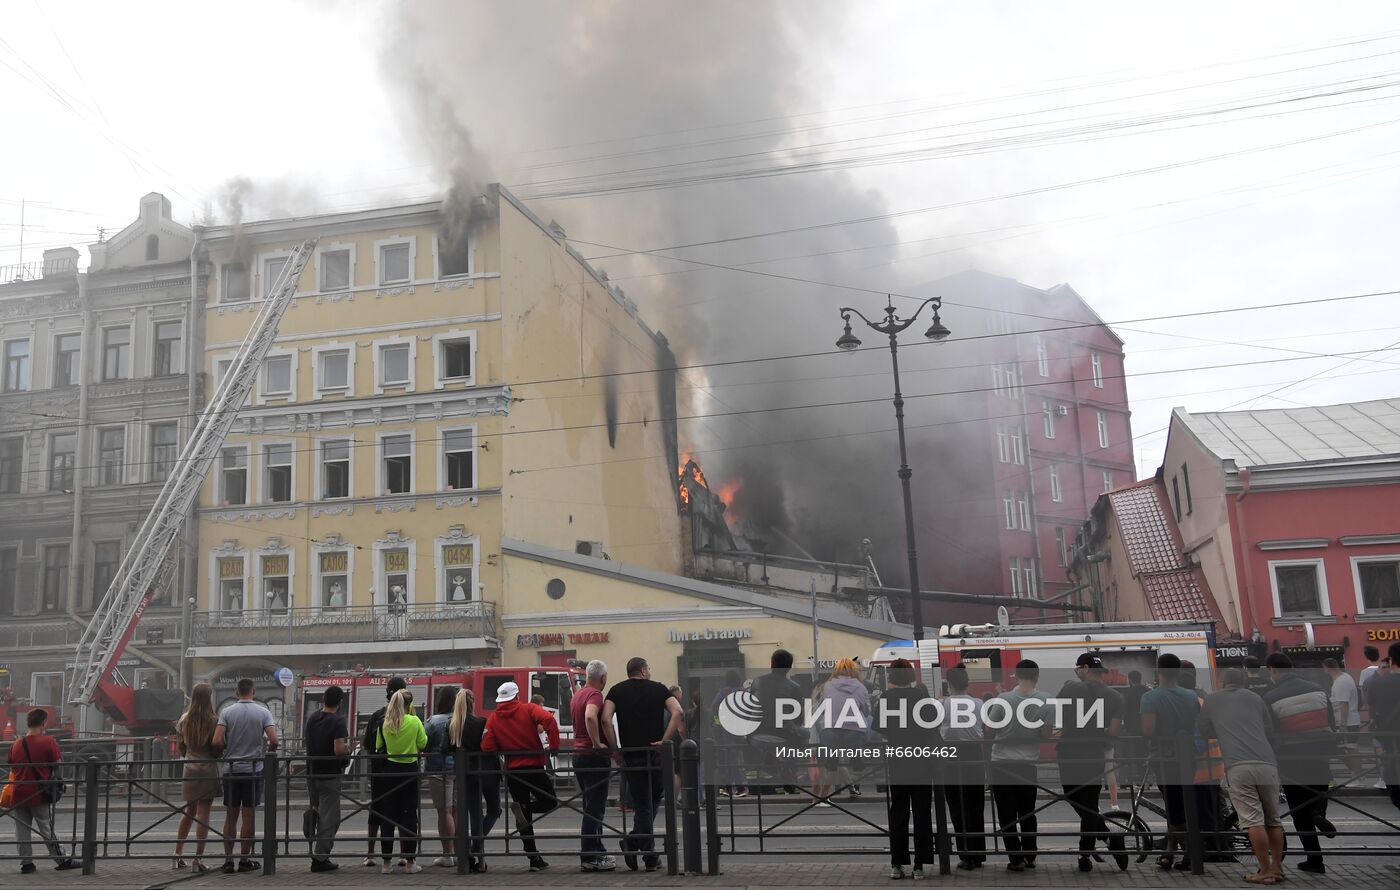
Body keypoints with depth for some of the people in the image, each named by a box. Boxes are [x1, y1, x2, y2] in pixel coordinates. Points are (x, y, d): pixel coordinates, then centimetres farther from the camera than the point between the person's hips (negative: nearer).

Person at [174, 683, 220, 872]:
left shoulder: (184, 720, 4)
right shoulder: (214, 721, -12)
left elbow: (181, 747, 11)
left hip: (189, 769, 5)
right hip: (208, 769, -5)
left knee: (189, 811, 19)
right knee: (203, 813, -1)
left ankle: (178, 854, 20)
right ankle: (198, 858, -1)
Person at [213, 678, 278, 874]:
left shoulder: (227, 712, -1)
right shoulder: (263, 712, -3)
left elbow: (217, 742, -10)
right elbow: (273, 741, -12)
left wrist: (227, 751, 11)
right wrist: (267, 751, 10)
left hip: (231, 770, 2)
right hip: (254, 769, -1)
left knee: (230, 817, 8)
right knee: (248, 816, 4)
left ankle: (228, 860, 8)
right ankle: (245, 860, 9)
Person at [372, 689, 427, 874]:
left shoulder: (384, 723, -2)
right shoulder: (414, 721, -10)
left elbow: (378, 747, 6)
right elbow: (423, 744, 2)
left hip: (388, 770, 2)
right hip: (409, 770, -2)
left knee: (387, 815, 8)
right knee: (409, 815, 4)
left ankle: (386, 862, 10)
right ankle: (410, 861, 5)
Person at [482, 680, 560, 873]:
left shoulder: (493, 718, 5)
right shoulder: (528, 709, -3)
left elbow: (487, 747, -4)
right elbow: (549, 720, -21)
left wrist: (504, 754, 13)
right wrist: (553, 746, -14)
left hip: (512, 770, 4)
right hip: (534, 766, -3)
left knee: (524, 819, 11)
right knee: (550, 802, 14)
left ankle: (534, 858, 9)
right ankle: (523, 807, -14)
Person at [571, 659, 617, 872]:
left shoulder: (576, 695, 13)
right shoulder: (595, 694, -16)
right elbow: (590, 717, -35)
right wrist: (597, 743, -27)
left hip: (579, 753, 9)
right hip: (594, 756, -9)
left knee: (592, 806, 17)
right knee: (594, 808, -3)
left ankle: (598, 850, 24)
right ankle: (589, 858, -1)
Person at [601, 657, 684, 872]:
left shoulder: (617, 691, 6)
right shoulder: (658, 689, 5)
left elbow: (606, 719, -10)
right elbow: (678, 712, -11)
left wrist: (614, 748, -3)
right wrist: (664, 741, -10)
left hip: (631, 756, 1)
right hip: (656, 755, 0)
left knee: (642, 806, 7)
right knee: (652, 803, 18)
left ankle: (650, 857, 2)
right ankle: (633, 841, 8)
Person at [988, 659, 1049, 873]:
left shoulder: (1002, 699, -8)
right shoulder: (1043, 701, -5)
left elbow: (989, 732, -3)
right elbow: (1046, 733, -4)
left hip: (1002, 764, -2)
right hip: (1029, 765, 2)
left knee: (1007, 815, 5)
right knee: (1027, 813, 18)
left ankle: (1016, 858, 4)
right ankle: (1030, 856, 24)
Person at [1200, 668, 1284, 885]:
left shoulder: (1212, 699, 18)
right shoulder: (1255, 698, 22)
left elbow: (1204, 731, 27)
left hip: (1238, 766, -3)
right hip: (1267, 764, 3)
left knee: (1253, 820, -4)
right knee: (1273, 819, 16)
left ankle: (1266, 871, -4)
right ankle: (1277, 868, 20)